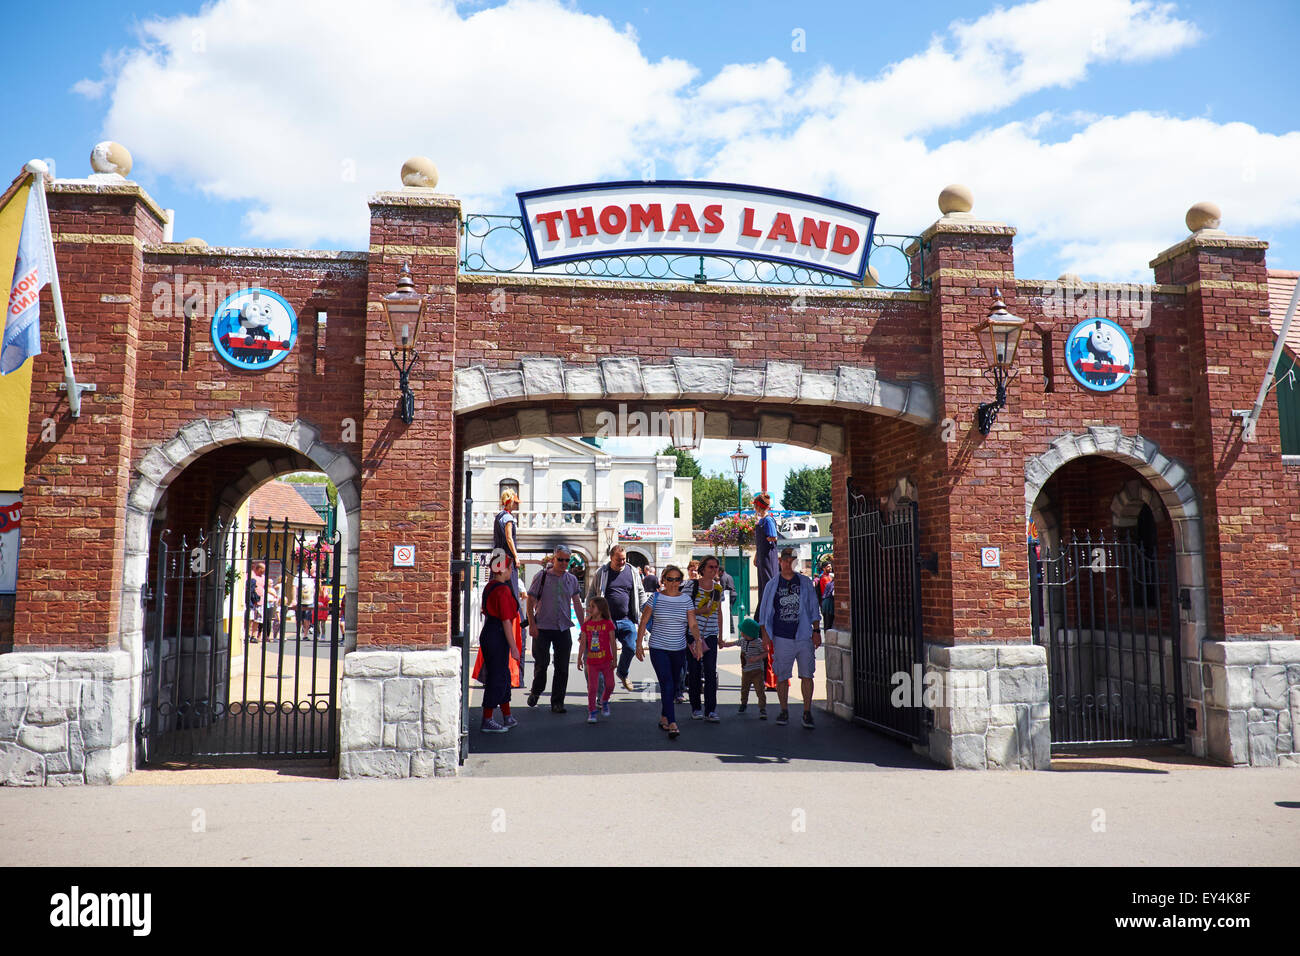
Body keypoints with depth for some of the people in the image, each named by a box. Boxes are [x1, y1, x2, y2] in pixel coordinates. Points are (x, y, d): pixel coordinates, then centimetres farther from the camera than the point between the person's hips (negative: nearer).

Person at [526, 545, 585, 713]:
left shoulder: (571, 579, 8)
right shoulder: (542, 576, -2)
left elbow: (577, 603, 12)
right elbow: (531, 601, -1)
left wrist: (583, 626, 8)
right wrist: (532, 624, -9)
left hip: (563, 629, 3)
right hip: (542, 628, -3)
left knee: (562, 667, 1)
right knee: (541, 663, 1)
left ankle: (557, 703, 10)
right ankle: (536, 691, 30)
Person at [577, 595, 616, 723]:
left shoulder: (608, 624, -7)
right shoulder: (586, 624, 1)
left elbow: (612, 643, -4)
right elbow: (583, 643, 5)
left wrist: (614, 660, -5)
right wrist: (579, 659, 3)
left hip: (606, 661, -1)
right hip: (592, 661, 1)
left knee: (610, 685, 2)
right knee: (592, 687, -1)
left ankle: (604, 702, 31)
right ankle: (592, 712, 8)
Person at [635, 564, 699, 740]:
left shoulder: (686, 600, 2)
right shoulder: (656, 598, -4)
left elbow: (693, 625, 0)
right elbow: (643, 622, 0)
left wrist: (698, 640, -16)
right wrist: (639, 643, -4)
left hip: (679, 649, 4)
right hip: (658, 649, -3)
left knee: (673, 686, 12)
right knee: (667, 685, -14)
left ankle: (663, 718, 29)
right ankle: (672, 725, -17)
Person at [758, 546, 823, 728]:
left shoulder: (805, 582, 8)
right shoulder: (772, 585, 8)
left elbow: (814, 608, 11)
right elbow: (764, 612, 12)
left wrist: (816, 631, 4)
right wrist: (765, 635, 4)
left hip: (804, 636, 0)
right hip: (781, 638, 0)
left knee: (806, 675, -3)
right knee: (781, 677, 4)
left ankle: (807, 713, 5)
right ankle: (784, 712, 17)